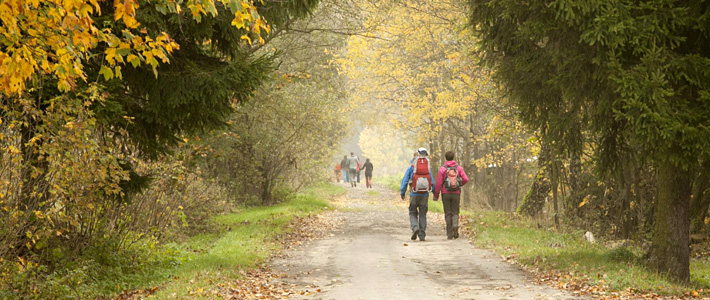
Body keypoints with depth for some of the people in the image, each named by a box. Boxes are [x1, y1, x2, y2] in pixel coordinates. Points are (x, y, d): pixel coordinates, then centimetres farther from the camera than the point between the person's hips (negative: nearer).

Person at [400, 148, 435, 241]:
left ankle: (415, 227, -15)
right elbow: (432, 182, 5)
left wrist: (402, 193, 8)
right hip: (425, 194, 2)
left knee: (413, 213, 11)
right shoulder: (428, 169, 2)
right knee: (423, 214, 9)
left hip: (414, 195, -2)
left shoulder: (411, 168, -4)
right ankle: (422, 235, 6)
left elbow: (405, 181, -3)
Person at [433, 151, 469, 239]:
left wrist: (436, 195, 1)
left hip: (446, 193, -1)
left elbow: (438, 183, -6)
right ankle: (455, 226, -17)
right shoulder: (459, 168, 2)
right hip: (456, 193, 1)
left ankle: (449, 234, 3)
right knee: (455, 212, 11)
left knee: (448, 213, 6)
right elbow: (465, 179, -7)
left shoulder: (442, 169, -3)